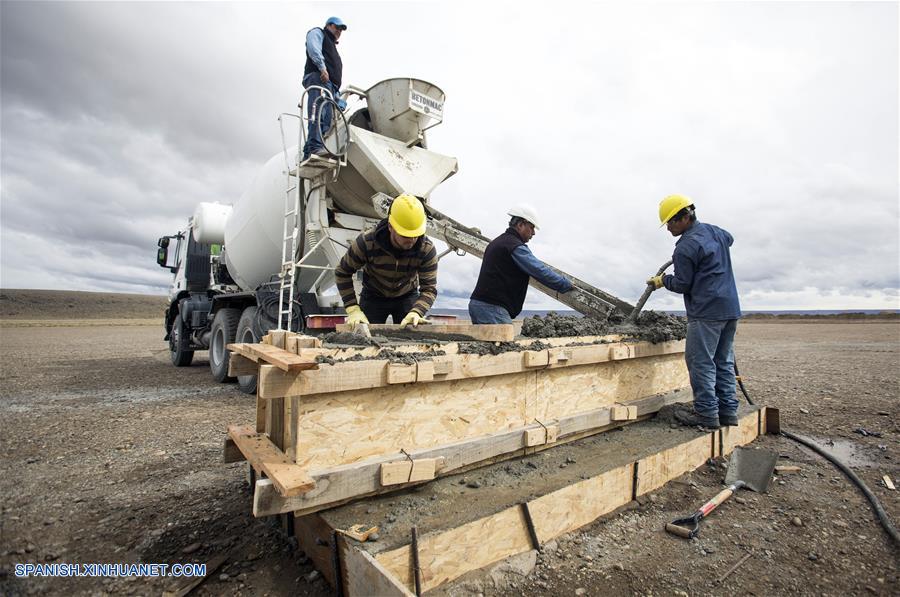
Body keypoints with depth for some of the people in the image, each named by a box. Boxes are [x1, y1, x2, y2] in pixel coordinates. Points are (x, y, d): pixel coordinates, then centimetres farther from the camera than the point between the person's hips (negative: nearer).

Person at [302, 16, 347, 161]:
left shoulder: (333, 47, 43)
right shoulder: (317, 32, 20)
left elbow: (336, 76, 34)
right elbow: (313, 47, -5)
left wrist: (338, 96, 20)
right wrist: (322, 67, -20)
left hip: (330, 85, 7)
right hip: (318, 78, -7)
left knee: (326, 120, -9)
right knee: (318, 111, -26)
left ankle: (308, 153, -16)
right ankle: (315, 146, -43)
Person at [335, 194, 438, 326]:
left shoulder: (427, 250, -26)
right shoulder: (366, 242, -29)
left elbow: (429, 289, -23)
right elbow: (342, 272, -15)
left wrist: (416, 312, -43)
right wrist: (353, 309, -23)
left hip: (408, 297, 1)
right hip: (373, 297, 0)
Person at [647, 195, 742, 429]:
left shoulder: (685, 248, -13)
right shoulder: (715, 231, 14)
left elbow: (682, 285, -8)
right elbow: (730, 239, 40)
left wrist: (663, 280, 9)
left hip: (706, 311, -9)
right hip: (731, 308, 9)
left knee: (700, 362, -4)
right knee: (724, 361, 13)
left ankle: (707, 413, -1)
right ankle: (728, 411, 18)